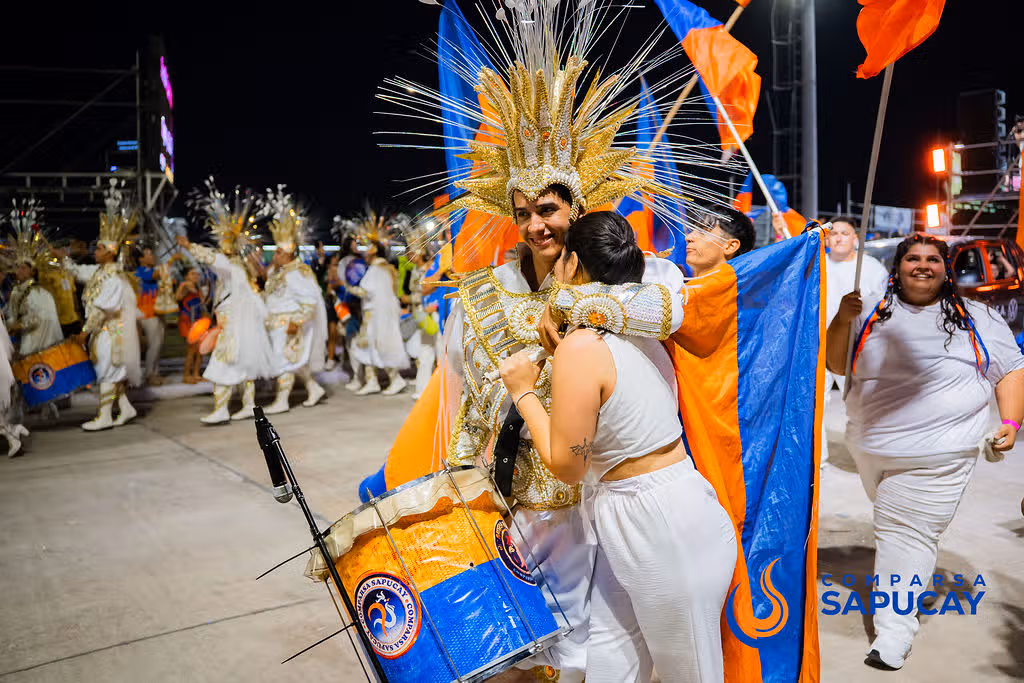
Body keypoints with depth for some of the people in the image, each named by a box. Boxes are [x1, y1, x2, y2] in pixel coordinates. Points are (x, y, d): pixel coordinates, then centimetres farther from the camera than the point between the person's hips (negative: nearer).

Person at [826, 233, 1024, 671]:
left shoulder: (976, 320, 7)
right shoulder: (874, 315, 9)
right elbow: (836, 365, 7)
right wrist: (842, 321, -9)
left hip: (937, 454, -3)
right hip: (870, 447, 3)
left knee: (907, 536, -7)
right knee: (892, 526, 16)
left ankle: (894, 634, -1)